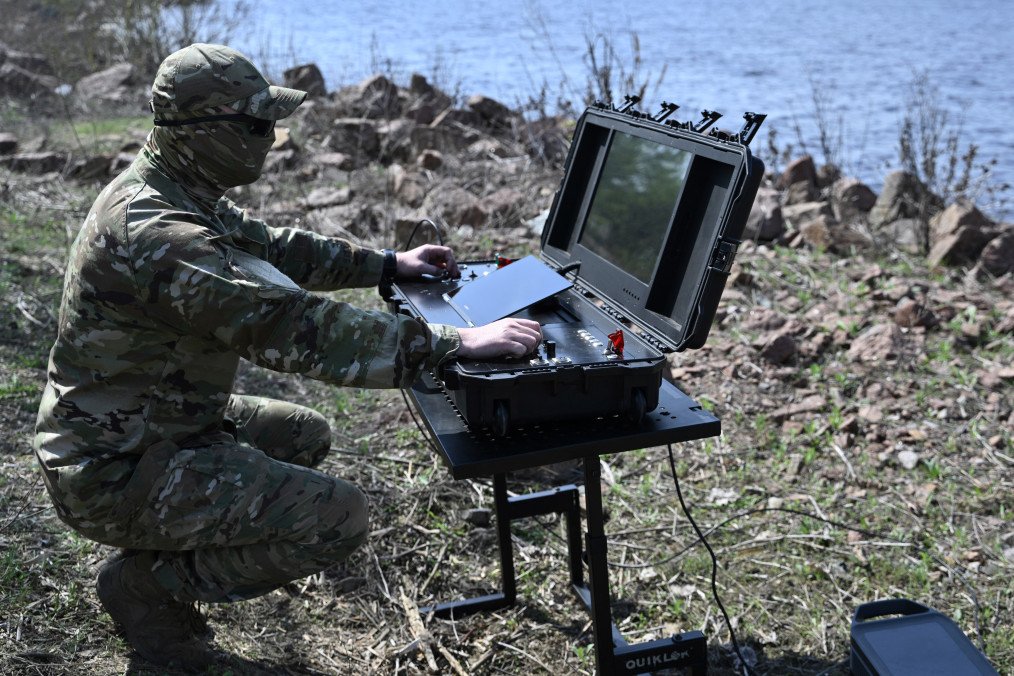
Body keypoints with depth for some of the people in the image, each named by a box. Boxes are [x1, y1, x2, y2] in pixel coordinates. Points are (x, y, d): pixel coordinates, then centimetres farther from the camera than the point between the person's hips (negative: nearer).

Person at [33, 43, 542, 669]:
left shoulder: (175, 191, 2)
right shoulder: (156, 235, -29)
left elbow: (270, 245, 16)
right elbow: (296, 326, -35)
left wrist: (388, 263, 12)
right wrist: (455, 342, -34)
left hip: (161, 422, 10)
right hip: (115, 472, -10)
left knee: (307, 435, 22)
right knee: (339, 516, -17)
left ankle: (160, 550, 17)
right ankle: (149, 582, 1)